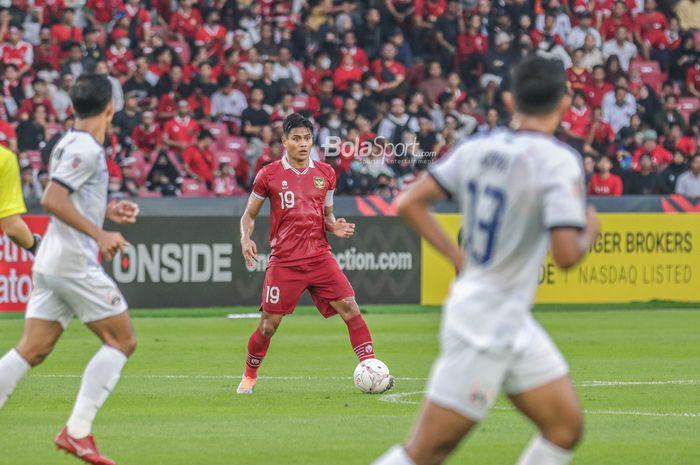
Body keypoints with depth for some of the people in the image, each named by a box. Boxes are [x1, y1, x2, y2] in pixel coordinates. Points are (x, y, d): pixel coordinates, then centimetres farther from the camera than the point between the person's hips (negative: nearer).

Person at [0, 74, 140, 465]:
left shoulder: (71, 144, 16)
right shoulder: (85, 149, -13)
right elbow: (52, 200, -22)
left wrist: (108, 211, 20)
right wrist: (99, 234, -23)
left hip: (51, 263, 9)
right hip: (75, 262, -9)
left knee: (33, 350, 5)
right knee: (122, 341, -1)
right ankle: (77, 431, -7)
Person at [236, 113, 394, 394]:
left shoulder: (325, 173, 10)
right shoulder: (269, 175, 1)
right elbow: (249, 215, 10)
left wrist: (335, 227, -2)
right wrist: (246, 239, -9)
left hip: (320, 257, 2)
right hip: (284, 262, -2)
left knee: (350, 308, -13)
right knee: (268, 325, 0)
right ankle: (249, 376, 24)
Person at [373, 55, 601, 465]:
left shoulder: (478, 149, 4)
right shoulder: (559, 161, -17)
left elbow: (410, 203, 6)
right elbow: (567, 255, -24)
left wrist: (459, 257, 11)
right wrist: (590, 232, -2)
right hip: (486, 325, -8)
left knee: (566, 427, 11)